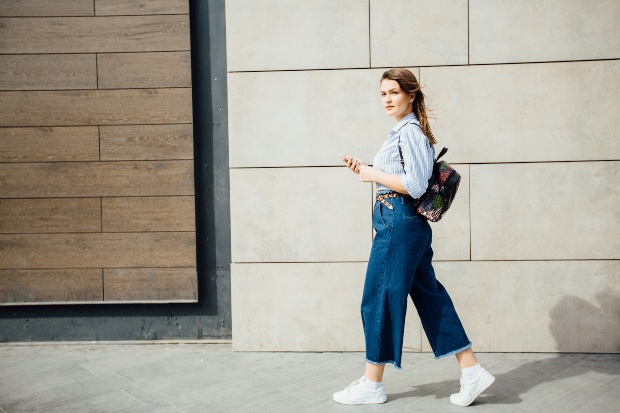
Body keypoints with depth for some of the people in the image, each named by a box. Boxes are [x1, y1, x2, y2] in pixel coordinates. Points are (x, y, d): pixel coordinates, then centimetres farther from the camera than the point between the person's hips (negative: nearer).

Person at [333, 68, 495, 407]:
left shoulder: (410, 131, -12)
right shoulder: (401, 131, 18)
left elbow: (415, 186, -20)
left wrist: (374, 174, -12)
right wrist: (364, 170, 13)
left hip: (399, 221, -10)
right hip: (408, 223, 10)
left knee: (379, 298, -1)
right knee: (429, 294, 10)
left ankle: (371, 385, 11)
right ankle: (472, 372, 14)